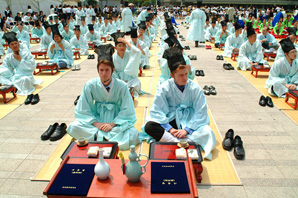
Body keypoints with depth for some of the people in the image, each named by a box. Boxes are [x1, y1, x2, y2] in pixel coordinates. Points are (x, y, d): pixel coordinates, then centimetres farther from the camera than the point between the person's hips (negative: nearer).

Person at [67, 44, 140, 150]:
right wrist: (96, 123, -17)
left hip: (117, 121, -1)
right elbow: (83, 111, -3)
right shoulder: (90, 85, -7)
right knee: (73, 127, -23)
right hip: (96, 120, 1)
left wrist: (112, 124, -20)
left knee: (133, 135, -29)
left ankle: (98, 136, -21)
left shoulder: (122, 86, -10)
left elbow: (127, 112, -8)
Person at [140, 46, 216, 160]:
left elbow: (201, 113, -9)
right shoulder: (164, 88, -9)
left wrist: (187, 129, -19)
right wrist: (170, 129, -21)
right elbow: (157, 111, -10)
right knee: (149, 127, -28)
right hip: (170, 121, 0)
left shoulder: (195, 88, -8)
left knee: (206, 132, -30)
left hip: (189, 122, 0)